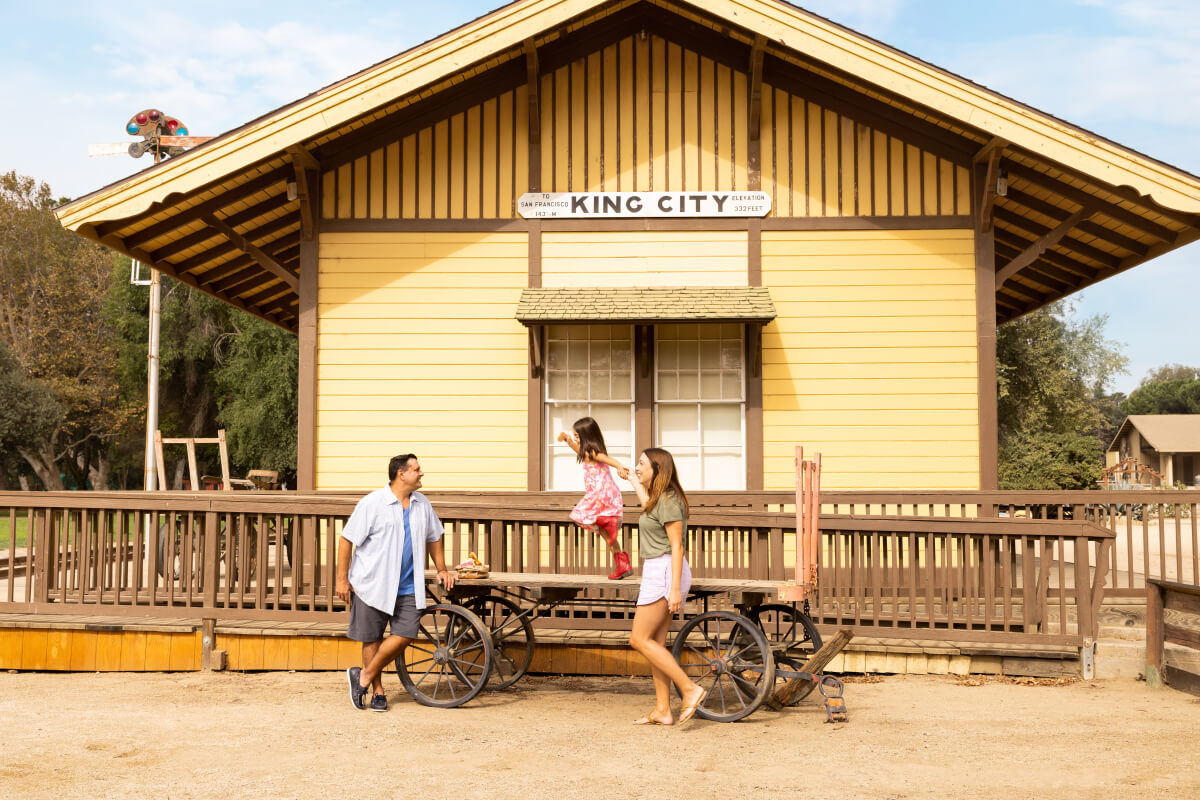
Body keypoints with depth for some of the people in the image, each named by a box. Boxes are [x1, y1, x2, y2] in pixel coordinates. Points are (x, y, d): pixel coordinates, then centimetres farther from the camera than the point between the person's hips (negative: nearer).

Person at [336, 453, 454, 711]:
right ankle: (378, 691, 20)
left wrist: (442, 569, 19)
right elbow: (346, 540, -6)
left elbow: (433, 538, 24)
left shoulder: (422, 504, 9)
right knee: (372, 640, 4)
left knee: (405, 636, -6)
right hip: (372, 584, -4)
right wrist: (342, 578, -8)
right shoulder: (372, 503, -8)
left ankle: (364, 676, 11)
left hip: (408, 588, 4)